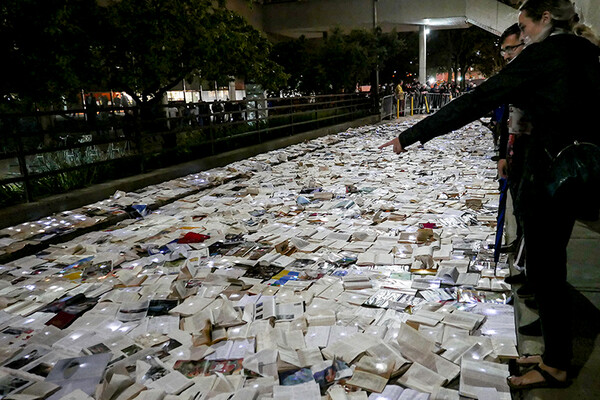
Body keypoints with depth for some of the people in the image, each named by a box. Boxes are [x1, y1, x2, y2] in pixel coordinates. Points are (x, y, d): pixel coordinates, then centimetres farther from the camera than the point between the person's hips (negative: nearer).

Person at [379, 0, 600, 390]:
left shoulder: (544, 54, -13)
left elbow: (478, 100, -20)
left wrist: (413, 135, -20)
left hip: (549, 173, -9)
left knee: (545, 268, 2)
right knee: (549, 264, 16)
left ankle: (555, 367, 17)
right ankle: (556, 354, 30)